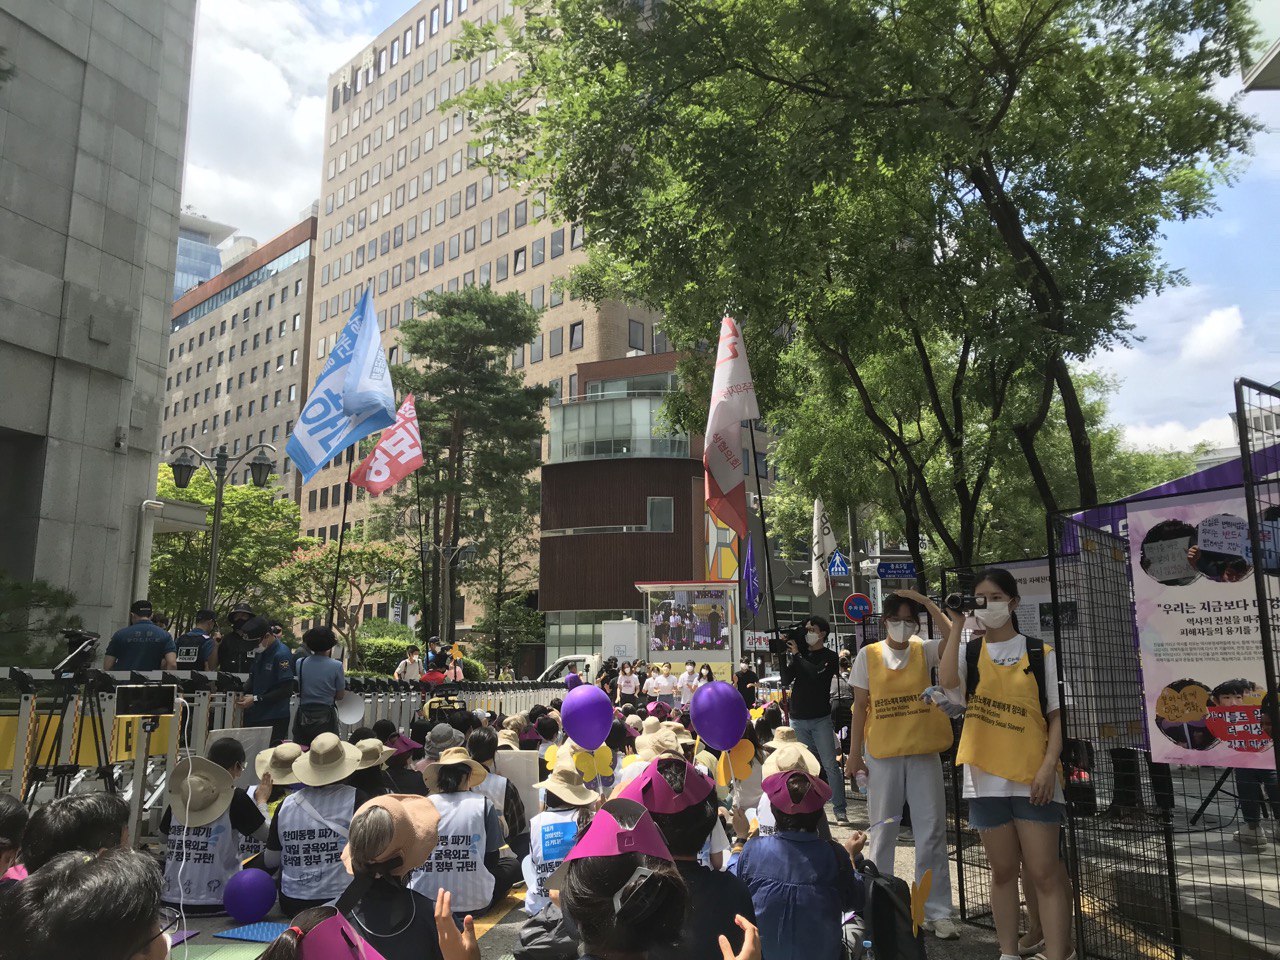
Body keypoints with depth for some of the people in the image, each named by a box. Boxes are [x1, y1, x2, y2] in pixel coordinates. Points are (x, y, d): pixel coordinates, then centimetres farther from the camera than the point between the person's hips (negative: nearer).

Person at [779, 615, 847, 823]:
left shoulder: (830, 657, 0)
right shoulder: (800, 653, 10)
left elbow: (817, 675, -18)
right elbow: (786, 681, 3)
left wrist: (797, 655, -12)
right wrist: (785, 655, -8)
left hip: (820, 719, -4)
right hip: (798, 718, 4)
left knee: (830, 765, -5)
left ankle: (840, 809, 0)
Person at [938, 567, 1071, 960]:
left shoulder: (1040, 653, 2)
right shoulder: (969, 652, 5)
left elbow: (1057, 715, 1)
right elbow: (948, 681, -18)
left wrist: (1048, 765, -10)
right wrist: (957, 624, -15)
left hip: (1032, 775, -2)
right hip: (986, 776, 2)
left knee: (1044, 872, -2)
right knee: (1003, 871, 12)